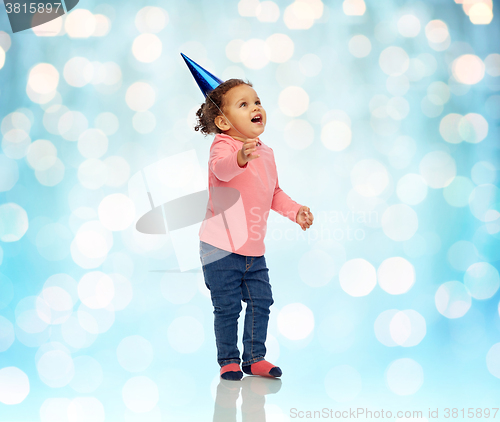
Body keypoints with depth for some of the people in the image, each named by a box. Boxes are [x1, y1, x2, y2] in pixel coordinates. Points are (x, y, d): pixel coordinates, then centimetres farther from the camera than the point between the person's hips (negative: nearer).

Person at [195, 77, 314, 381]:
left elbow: (275, 193, 25)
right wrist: (240, 158, -60)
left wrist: (295, 210, 9)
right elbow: (221, 168, -39)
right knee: (228, 307, 0)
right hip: (221, 246, -7)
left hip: (254, 249, 7)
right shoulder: (223, 145, -13)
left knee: (261, 302, 8)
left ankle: (255, 357, 23)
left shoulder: (266, 153, 12)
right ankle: (228, 360, 16)